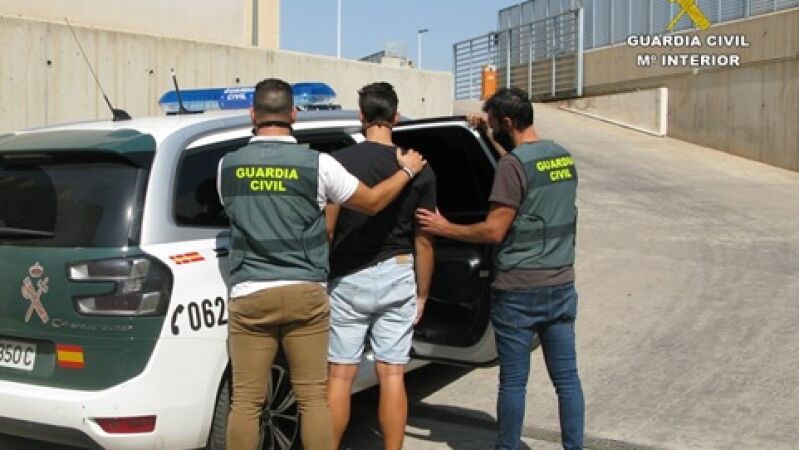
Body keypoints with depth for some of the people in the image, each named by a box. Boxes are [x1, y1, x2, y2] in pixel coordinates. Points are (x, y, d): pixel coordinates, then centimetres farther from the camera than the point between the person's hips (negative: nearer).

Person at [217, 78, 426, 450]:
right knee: (313, 398, 7)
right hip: (304, 293, -1)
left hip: (249, 295, 1)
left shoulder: (227, 166, 2)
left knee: (246, 402, 6)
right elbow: (372, 203, 6)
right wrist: (407, 170, 23)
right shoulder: (317, 164, -5)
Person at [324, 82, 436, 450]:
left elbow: (326, 228, -9)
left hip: (347, 280, -1)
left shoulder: (340, 162, -9)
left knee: (340, 374, 7)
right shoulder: (419, 168, -2)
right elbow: (423, 241, 1)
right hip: (397, 277, 2)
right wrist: (422, 293, 11)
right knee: (392, 375, 6)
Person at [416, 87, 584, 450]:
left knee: (513, 382, 4)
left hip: (519, 290, -7)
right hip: (562, 284, 7)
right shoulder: (564, 157, 9)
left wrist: (445, 228, -2)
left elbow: (494, 231, -14)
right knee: (567, 377, 11)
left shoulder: (513, 164, -15)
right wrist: (488, 137, 31)